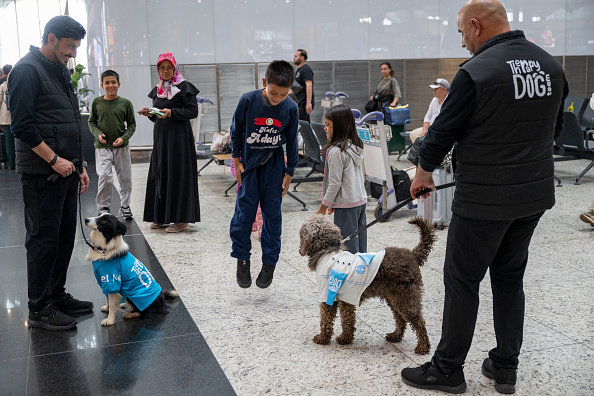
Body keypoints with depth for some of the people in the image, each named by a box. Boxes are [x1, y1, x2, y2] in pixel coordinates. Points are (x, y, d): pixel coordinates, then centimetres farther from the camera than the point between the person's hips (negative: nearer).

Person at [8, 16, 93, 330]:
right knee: (43, 240, -2)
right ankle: (39, 309, 9)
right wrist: (54, 159, -17)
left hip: (65, 171, 9)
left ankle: (57, 296, 25)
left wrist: (79, 165, 18)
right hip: (42, 174, -9)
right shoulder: (27, 70, -11)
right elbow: (22, 125, -18)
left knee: (65, 236, 13)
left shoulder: (61, 71, 17)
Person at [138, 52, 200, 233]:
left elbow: (193, 111, -11)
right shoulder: (157, 90, 16)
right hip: (161, 136, 7)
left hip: (179, 136, -7)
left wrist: (171, 112, -21)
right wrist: (150, 114, -1)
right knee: (160, 174, 8)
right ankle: (162, 216, 17)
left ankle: (182, 219, -1)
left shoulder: (184, 87, -4)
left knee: (178, 174, -6)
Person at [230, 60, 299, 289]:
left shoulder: (291, 108, -11)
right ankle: (242, 258, 14)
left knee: (272, 212, 4)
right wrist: (237, 160, 0)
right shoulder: (248, 100, -15)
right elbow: (236, 131, -2)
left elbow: (291, 142, 1)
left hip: (273, 163, 1)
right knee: (245, 210, -3)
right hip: (249, 162, -1)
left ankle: (270, 263, 15)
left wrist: (289, 172, 3)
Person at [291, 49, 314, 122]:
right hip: (299, 103, 10)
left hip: (304, 104, -10)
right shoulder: (298, 70, 21)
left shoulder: (306, 70, -12)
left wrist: (308, 103, -32)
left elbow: (309, 86, -23)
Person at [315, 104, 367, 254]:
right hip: (361, 201, 9)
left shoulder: (335, 151, -17)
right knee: (360, 240, 15)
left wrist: (324, 206, -6)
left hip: (347, 205, -9)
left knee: (347, 244, -3)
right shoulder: (356, 146, 9)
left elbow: (335, 183, -17)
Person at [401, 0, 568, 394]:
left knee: (462, 281, 5)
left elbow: (445, 129, -11)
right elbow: (555, 127, 16)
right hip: (536, 192, 7)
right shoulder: (551, 65, 6)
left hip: (483, 199, -7)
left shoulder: (477, 71, -17)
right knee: (510, 278, 18)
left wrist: (424, 170, 7)